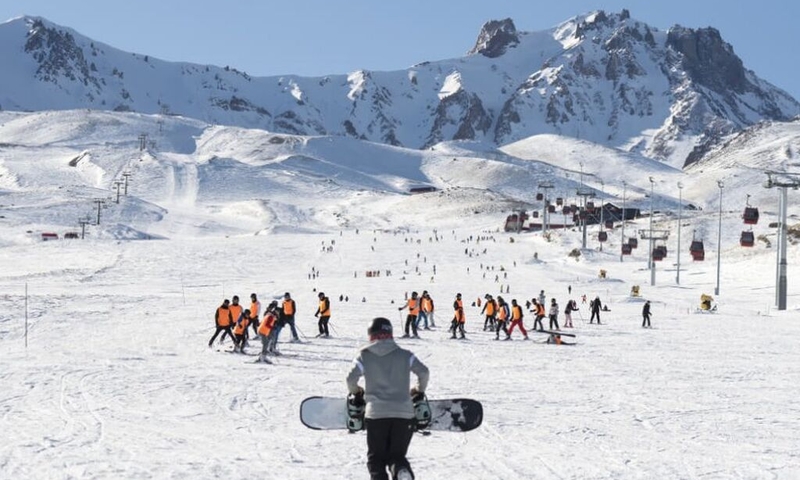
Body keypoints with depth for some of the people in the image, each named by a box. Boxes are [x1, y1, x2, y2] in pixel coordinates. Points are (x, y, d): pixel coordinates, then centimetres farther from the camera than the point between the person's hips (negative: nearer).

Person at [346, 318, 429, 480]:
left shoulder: (364, 356, 4)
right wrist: (419, 390, 21)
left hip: (376, 413, -1)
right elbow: (424, 372, 1)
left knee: (376, 456, 11)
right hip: (404, 413, 1)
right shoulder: (405, 355, 7)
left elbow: (351, 378, -3)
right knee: (397, 454, 12)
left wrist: (355, 391, 19)